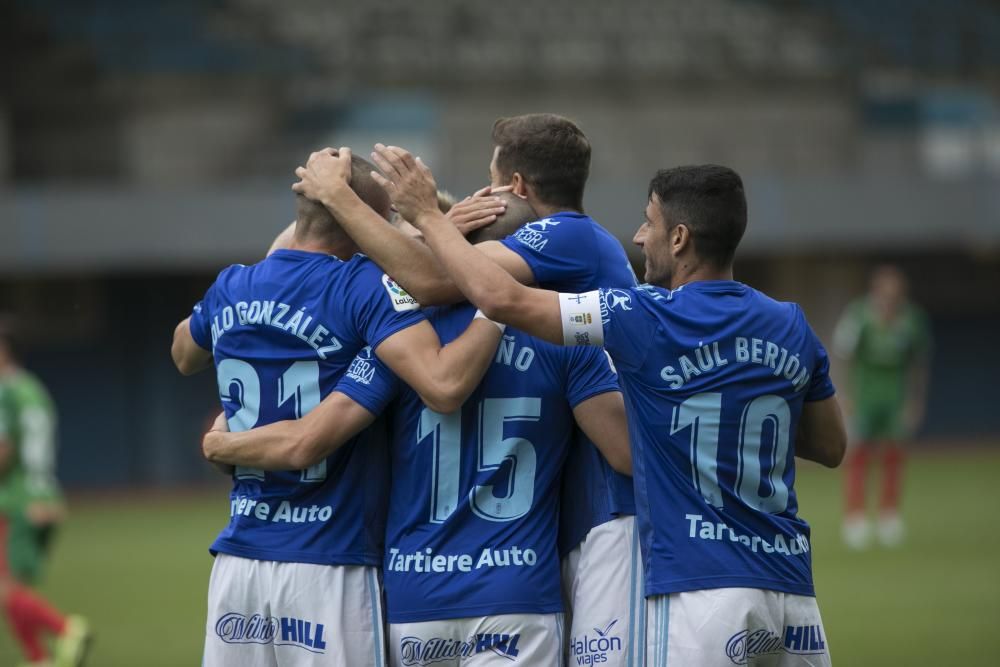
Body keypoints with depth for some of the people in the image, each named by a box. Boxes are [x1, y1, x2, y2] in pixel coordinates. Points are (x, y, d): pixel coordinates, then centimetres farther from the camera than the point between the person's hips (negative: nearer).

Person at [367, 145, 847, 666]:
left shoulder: (648, 320, -8)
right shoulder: (791, 328, 9)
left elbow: (502, 298, -9)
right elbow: (831, 446, 21)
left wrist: (426, 215, 4)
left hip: (701, 589, -6)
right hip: (790, 585, 6)